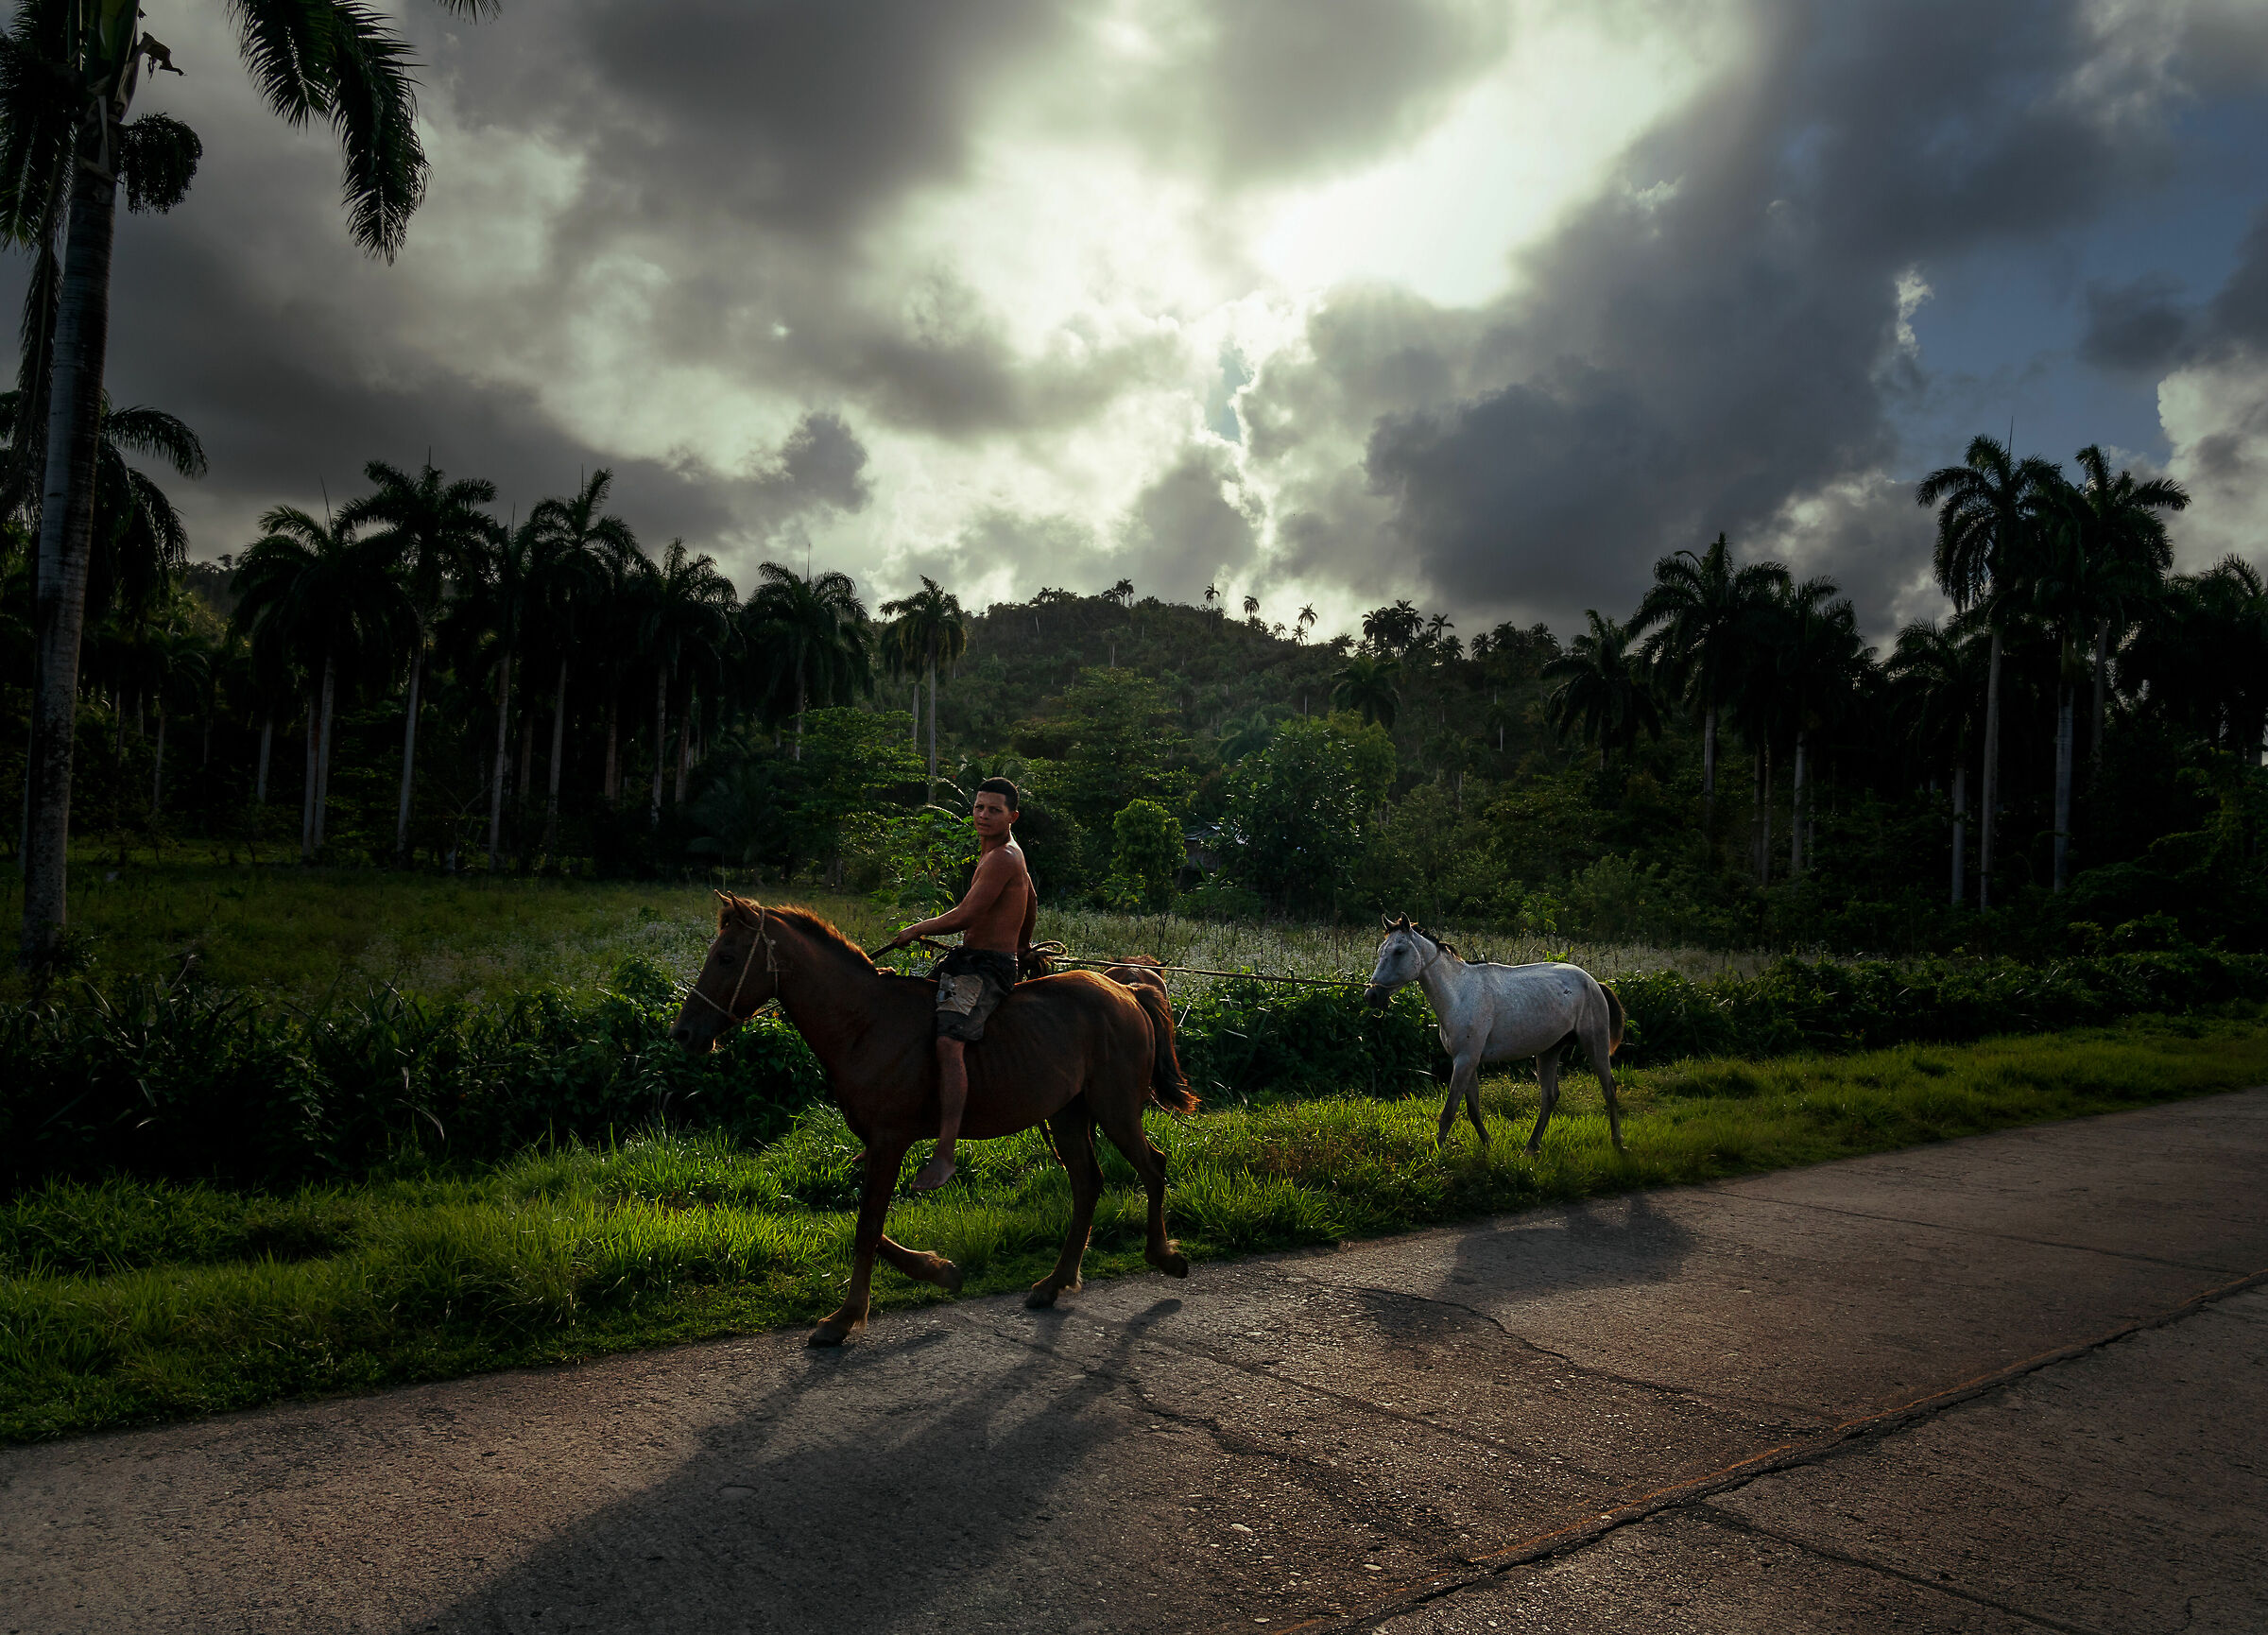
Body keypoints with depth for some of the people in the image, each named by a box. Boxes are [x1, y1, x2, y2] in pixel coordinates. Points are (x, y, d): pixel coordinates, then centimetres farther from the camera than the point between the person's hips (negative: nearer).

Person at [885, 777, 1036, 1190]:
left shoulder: (1002, 858, -14)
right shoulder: (1001, 853, 18)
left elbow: (967, 915, -20)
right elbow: (1031, 901, 33)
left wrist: (917, 930, -5)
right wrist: (1021, 947, 46)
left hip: (985, 970, -11)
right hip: (965, 961, 11)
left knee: (949, 1043, -31)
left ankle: (944, 1153, -36)